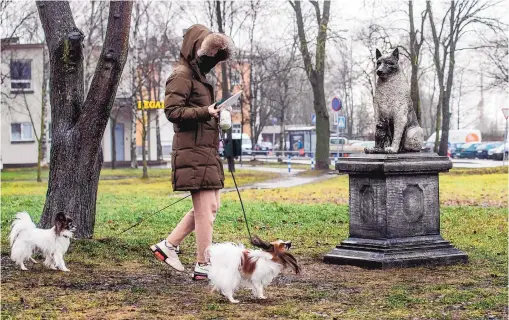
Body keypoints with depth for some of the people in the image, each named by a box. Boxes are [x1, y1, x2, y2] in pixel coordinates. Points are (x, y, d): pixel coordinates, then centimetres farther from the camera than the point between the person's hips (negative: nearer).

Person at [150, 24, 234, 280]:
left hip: (207, 151, 10)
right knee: (206, 207, -9)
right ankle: (203, 265, -3)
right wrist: (205, 112, -25)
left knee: (209, 206, 11)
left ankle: (169, 244, 17)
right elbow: (172, 110, -18)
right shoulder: (182, 76, -8)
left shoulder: (199, 77, 22)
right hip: (193, 151, -10)